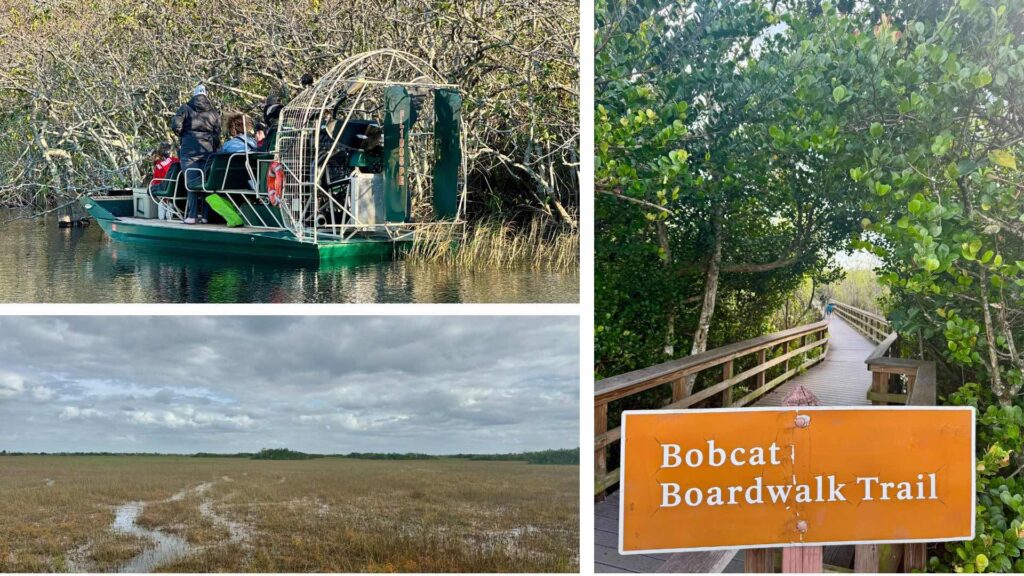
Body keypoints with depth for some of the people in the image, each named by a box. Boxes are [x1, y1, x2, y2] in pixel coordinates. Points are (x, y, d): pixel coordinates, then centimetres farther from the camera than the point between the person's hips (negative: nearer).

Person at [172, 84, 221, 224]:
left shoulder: (186, 108, 4)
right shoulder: (214, 111, 12)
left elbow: (175, 125, -7)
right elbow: (218, 133, 8)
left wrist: (184, 135, 10)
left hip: (189, 149, -2)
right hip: (208, 149, 2)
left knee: (192, 181, -3)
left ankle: (192, 216, -9)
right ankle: (206, 215, 4)